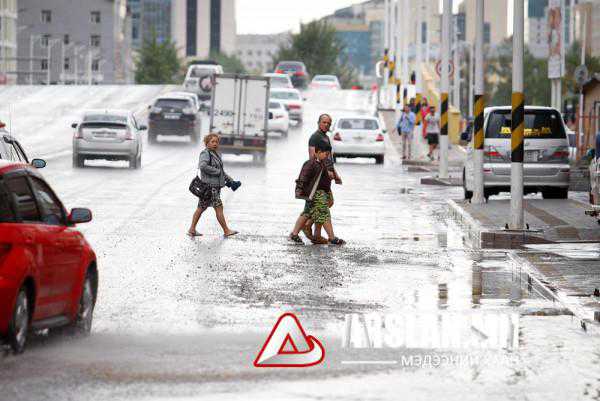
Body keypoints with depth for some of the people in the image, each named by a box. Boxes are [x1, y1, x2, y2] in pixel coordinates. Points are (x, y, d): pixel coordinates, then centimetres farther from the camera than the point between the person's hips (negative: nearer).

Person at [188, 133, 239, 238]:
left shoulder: (215, 154, 19)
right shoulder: (205, 153, -10)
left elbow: (221, 170, 27)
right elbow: (202, 166, -27)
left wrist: (229, 180, 20)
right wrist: (216, 171, -19)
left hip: (215, 185, 10)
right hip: (209, 185, -10)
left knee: (201, 208, 11)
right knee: (219, 207, -6)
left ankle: (192, 230, 14)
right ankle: (226, 231, -1)